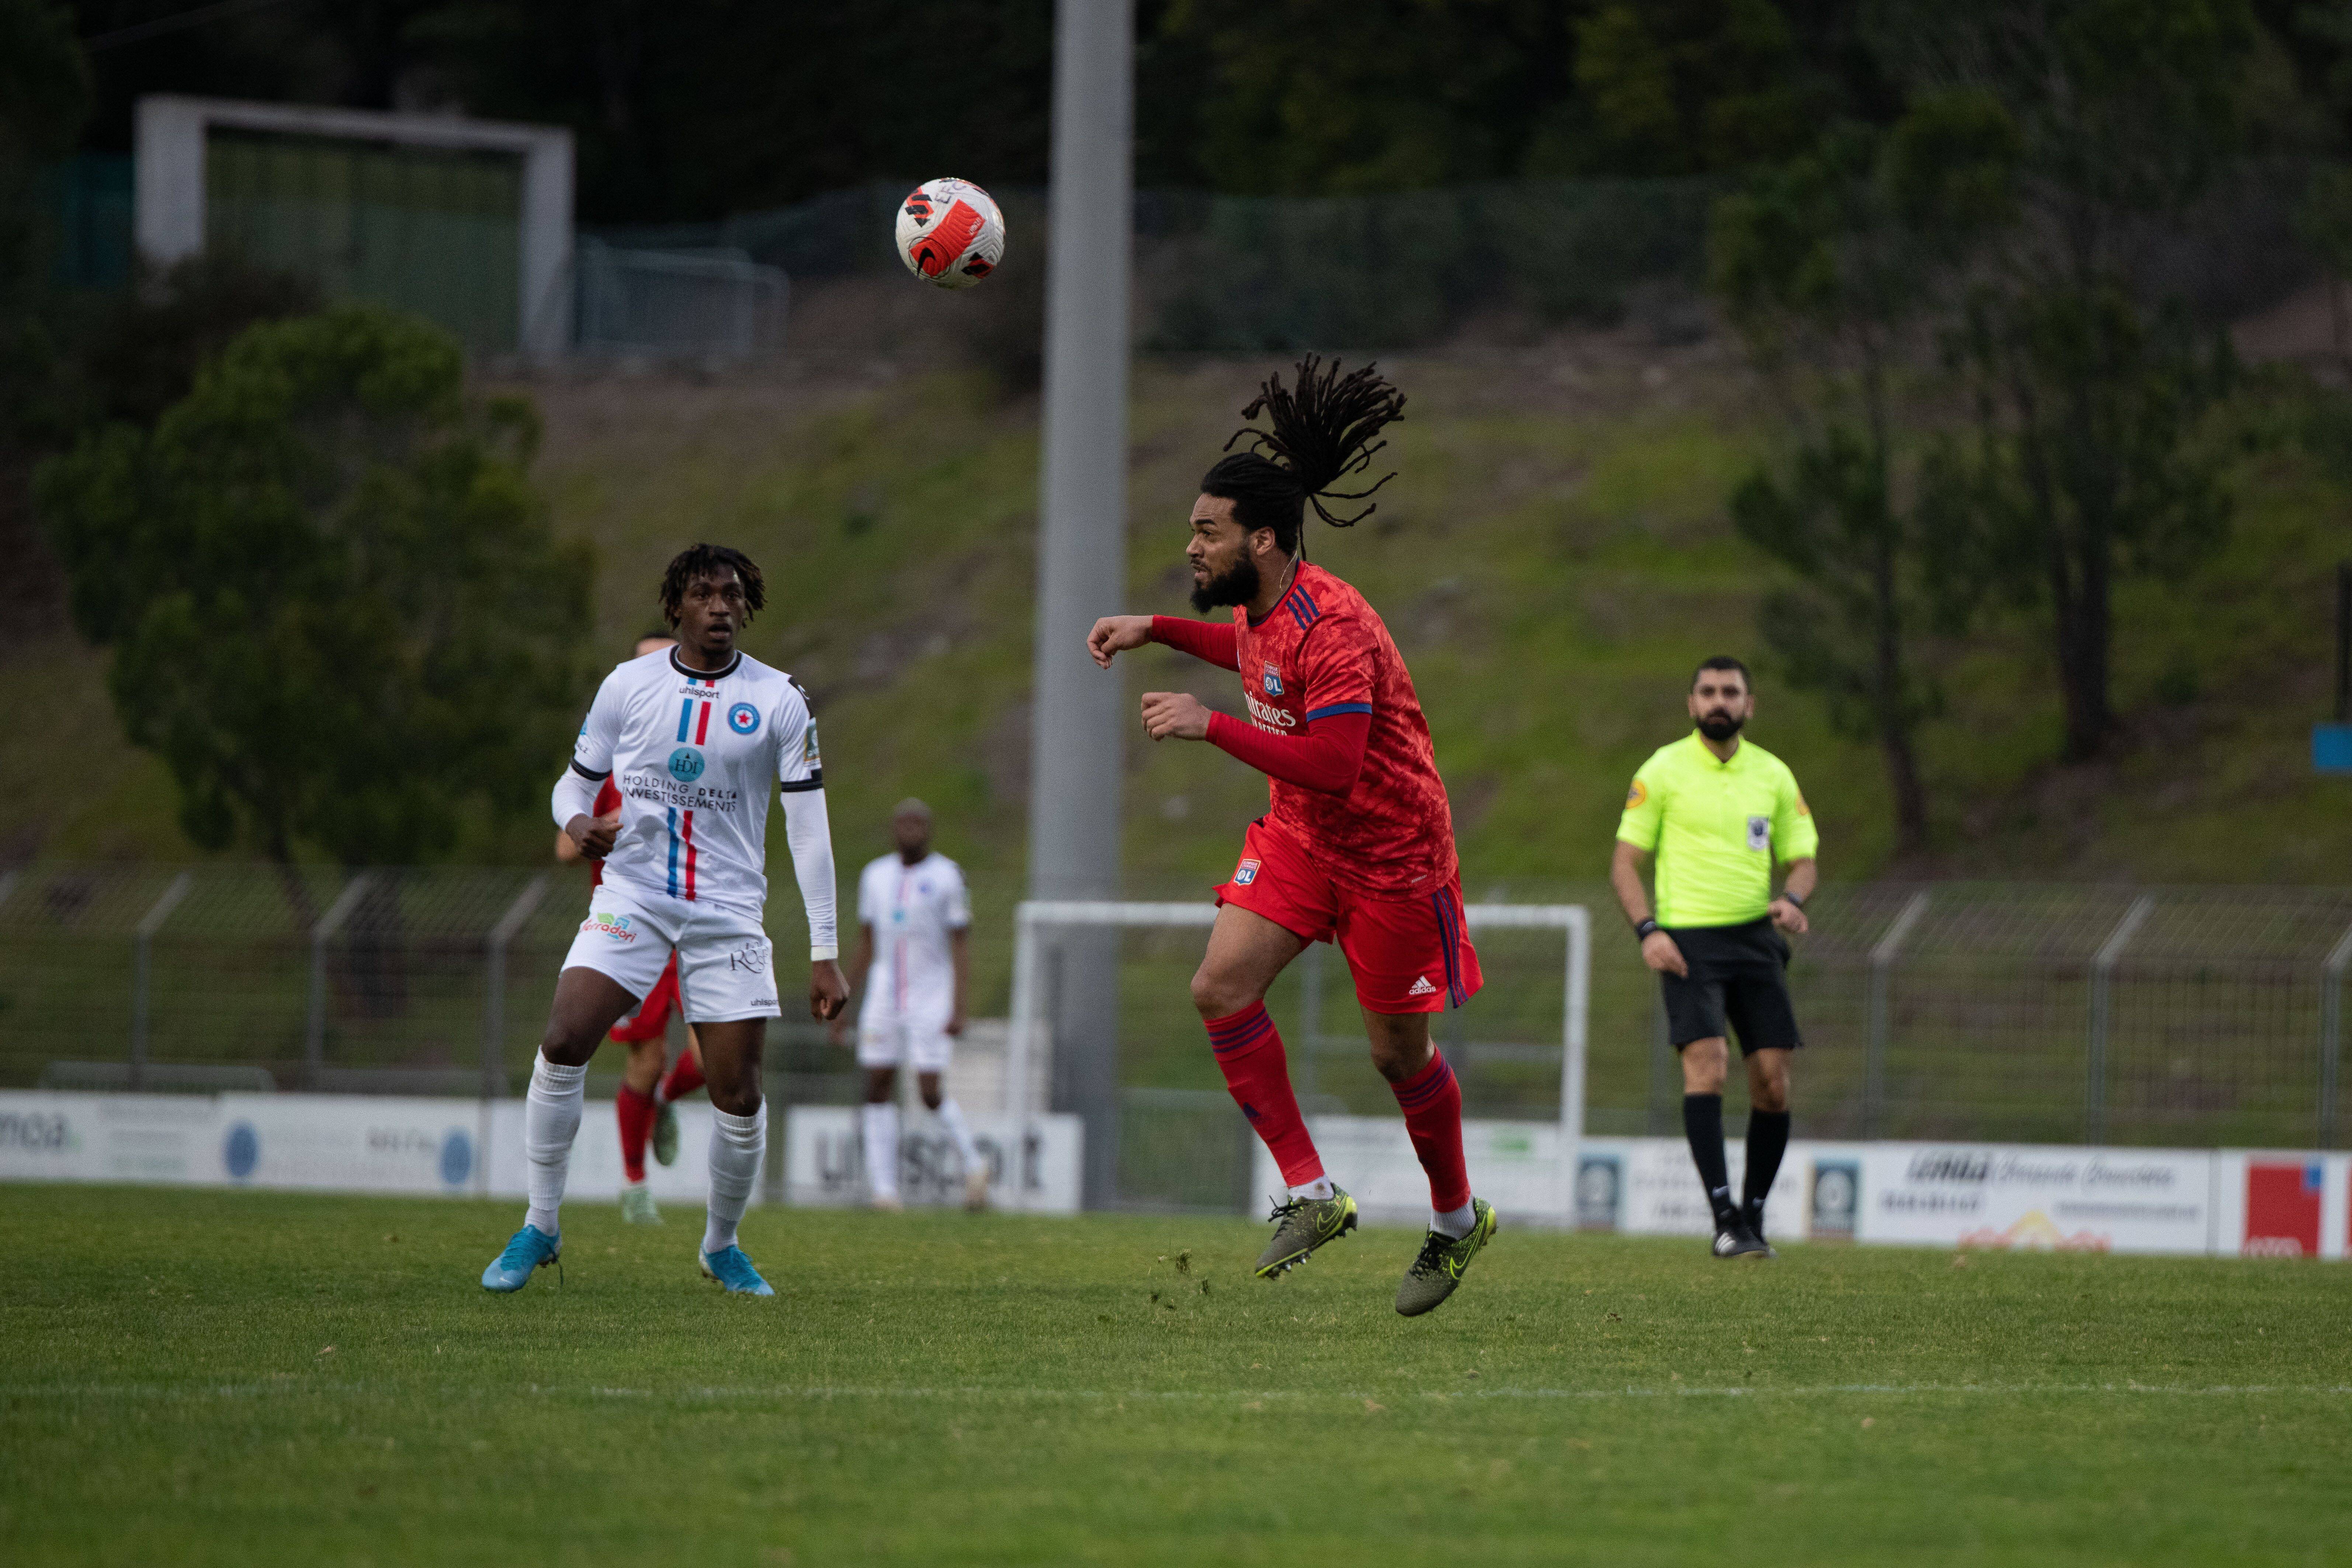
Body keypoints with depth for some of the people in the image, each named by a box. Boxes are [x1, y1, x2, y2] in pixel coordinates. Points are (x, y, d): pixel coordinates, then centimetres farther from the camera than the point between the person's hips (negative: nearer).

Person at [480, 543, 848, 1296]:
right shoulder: (628, 686, 1)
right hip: (632, 895, 0)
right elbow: (575, 781, 11)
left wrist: (824, 955, -4)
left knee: (738, 1095, -4)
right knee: (563, 1042, -20)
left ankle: (721, 1244, 22)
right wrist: (579, 822, -16)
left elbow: (808, 826, 0)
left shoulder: (778, 699, -1)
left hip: (729, 914, 0)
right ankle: (540, 1226, -6)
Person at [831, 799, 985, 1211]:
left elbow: (962, 947, -8)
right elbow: (864, 945, 14)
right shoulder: (876, 877, 8)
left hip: (931, 999, -4)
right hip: (883, 996, 4)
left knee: (929, 1092, -11)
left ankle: (973, 1164, 12)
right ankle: (883, 1187, -1)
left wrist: (958, 1010, -17)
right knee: (879, 1088, -3)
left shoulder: (947, 877, -7)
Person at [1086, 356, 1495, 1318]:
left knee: (1397, 1051, 4)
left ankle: (1456, 1221, 29)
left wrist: (1210, 727, -33)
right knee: (1221, 987, -12)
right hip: (1298, 836, 8)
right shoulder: (1258, 605, 0)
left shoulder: (1332, 631, -28)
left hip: (1389, 850, -8)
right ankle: (1311, 1195, -6)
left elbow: (1331, 763, -34)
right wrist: (1157, 631, 15)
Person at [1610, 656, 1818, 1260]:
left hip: (1756, 939, 4)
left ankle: (1754, 1215, 14)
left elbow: (1802, 858, 15)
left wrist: (1792, 900, -8)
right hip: (1688, 941, -4)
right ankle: (1724, 1218, -23)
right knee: (1706, 1063, -20)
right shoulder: (1663, 770, 1)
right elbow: (1626, 863, 2)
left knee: (1773, 1083, -2)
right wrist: (1648, 930, -13)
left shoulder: (1773, 775, 11)